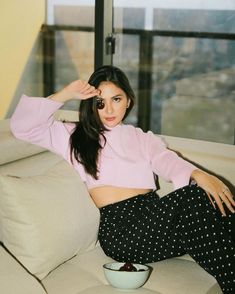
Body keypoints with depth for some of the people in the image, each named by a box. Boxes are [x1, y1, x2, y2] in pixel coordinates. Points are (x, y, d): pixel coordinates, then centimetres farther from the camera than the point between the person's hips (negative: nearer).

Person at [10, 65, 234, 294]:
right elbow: (22, 125, 13)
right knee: (197, 199, -30)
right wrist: (65, 95, 6)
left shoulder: (143, 139, 27)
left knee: (216, 205, -28)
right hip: (119, 225, -4)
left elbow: (167, 161, 6)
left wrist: (198, 174, -17)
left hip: (155, 214, 4)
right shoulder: (76, 136, 21)